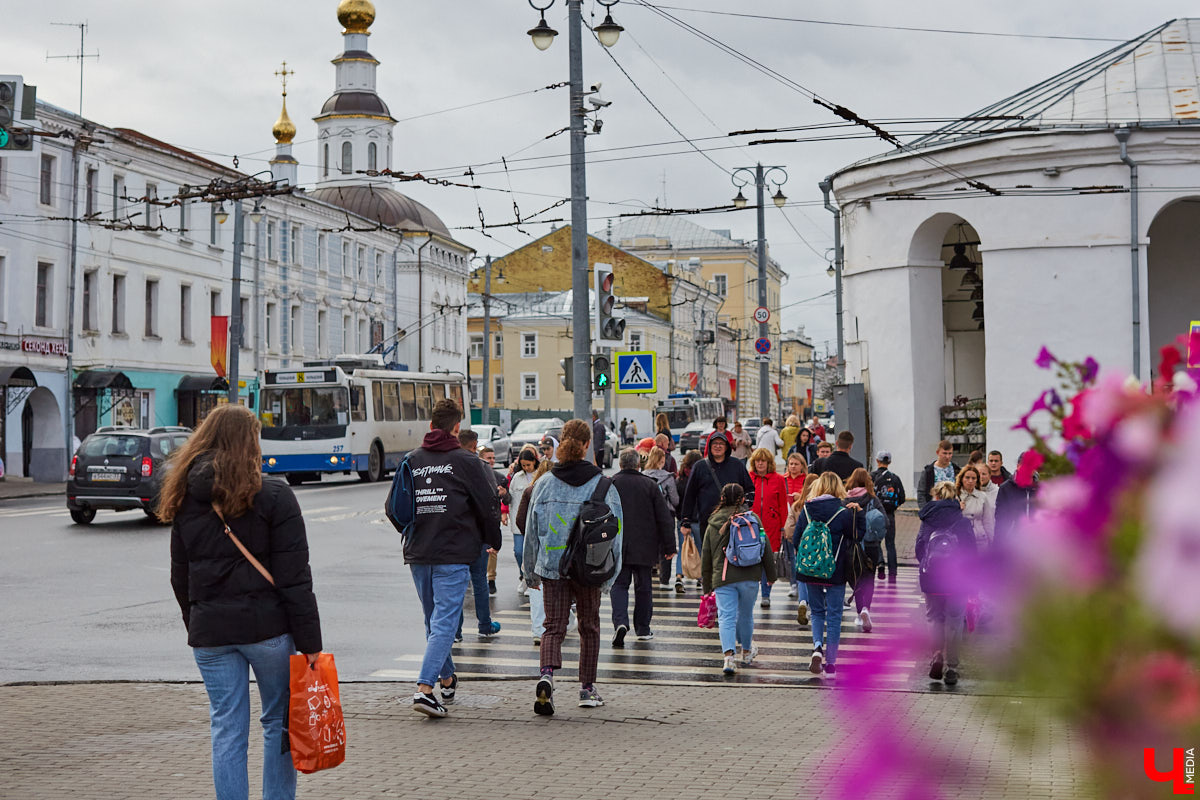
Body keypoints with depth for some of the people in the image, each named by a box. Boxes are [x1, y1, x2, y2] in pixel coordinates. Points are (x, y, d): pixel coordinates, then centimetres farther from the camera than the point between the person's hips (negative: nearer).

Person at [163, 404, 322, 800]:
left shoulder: (186, 499, 7)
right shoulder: (273, 495, -8)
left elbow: (180, 579, 12)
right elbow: (294, 578, -11)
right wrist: (309, 643, -9)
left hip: (209, 631, 4)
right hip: (267, 626, -4)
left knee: (226, 730, 7)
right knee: (279, 722, 11)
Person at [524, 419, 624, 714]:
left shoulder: (544, 483, 1)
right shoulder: (602, 484, -5)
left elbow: (532, 529, 6)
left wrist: (531, 571, 16)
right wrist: (608, 574, -2)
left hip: (551, 565, 1)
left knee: (553, 626, 3)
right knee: (589, 627, 14)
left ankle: (547, 674, -23)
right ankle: (587, 688, 21)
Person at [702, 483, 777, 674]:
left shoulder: (713, 524, 6)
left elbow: (706, 556, 11)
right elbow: (766, 549, 5)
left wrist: (707, 585, 20)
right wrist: (771, 575, 17)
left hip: (722, 578, 0)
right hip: (749, 577, 1)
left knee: (726, 617, -4)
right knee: (746, 615, 18)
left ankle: (729, 655, -23)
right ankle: (747, 652, 36)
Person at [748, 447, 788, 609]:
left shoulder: (778, 479, 4)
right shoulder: (747, 478, 5)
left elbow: (783, 505, 7)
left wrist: (783, 528, 3)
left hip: (771, 527, 0)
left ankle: (766, 595, 10)